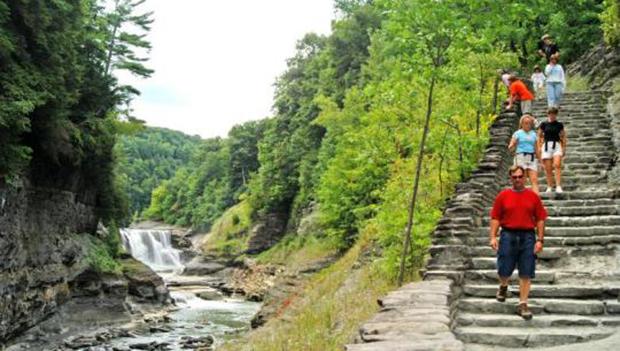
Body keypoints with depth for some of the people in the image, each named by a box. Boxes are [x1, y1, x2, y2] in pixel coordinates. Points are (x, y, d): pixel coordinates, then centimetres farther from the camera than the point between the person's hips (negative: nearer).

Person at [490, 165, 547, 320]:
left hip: (527, 237, 1)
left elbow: (540, 219, 5)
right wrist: (493, 237, -6)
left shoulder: (533, 196, 5)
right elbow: (495, 218, 3)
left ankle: (522, 305, 10)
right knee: (504, 270, 4)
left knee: (526, 274, 1)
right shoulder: (503, 195, 4)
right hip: (508, 236, -1)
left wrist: (540, 240, -2)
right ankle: (503, 286, 39)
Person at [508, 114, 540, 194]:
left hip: (532, 158, 3)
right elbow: (511, 147, -3)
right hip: (520, 157, -3)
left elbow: (536, 149, 22)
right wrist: (511, 146, -26)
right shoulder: (518, 133, 4)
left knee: (534, 180, -9)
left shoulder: (533, 134, 16)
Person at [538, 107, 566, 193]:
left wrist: (564, 149, 11)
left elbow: (563, 137, 13)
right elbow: (539, 137, 9)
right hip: (546, 146, 0)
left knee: (557, 165, -18)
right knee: (548, 168, 1)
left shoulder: (559, 124, 8)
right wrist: (539, 148, 3)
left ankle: (558, 186, -18)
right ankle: (549, 187, 10)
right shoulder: (544, 124, 5)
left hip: (557, 145, 0)